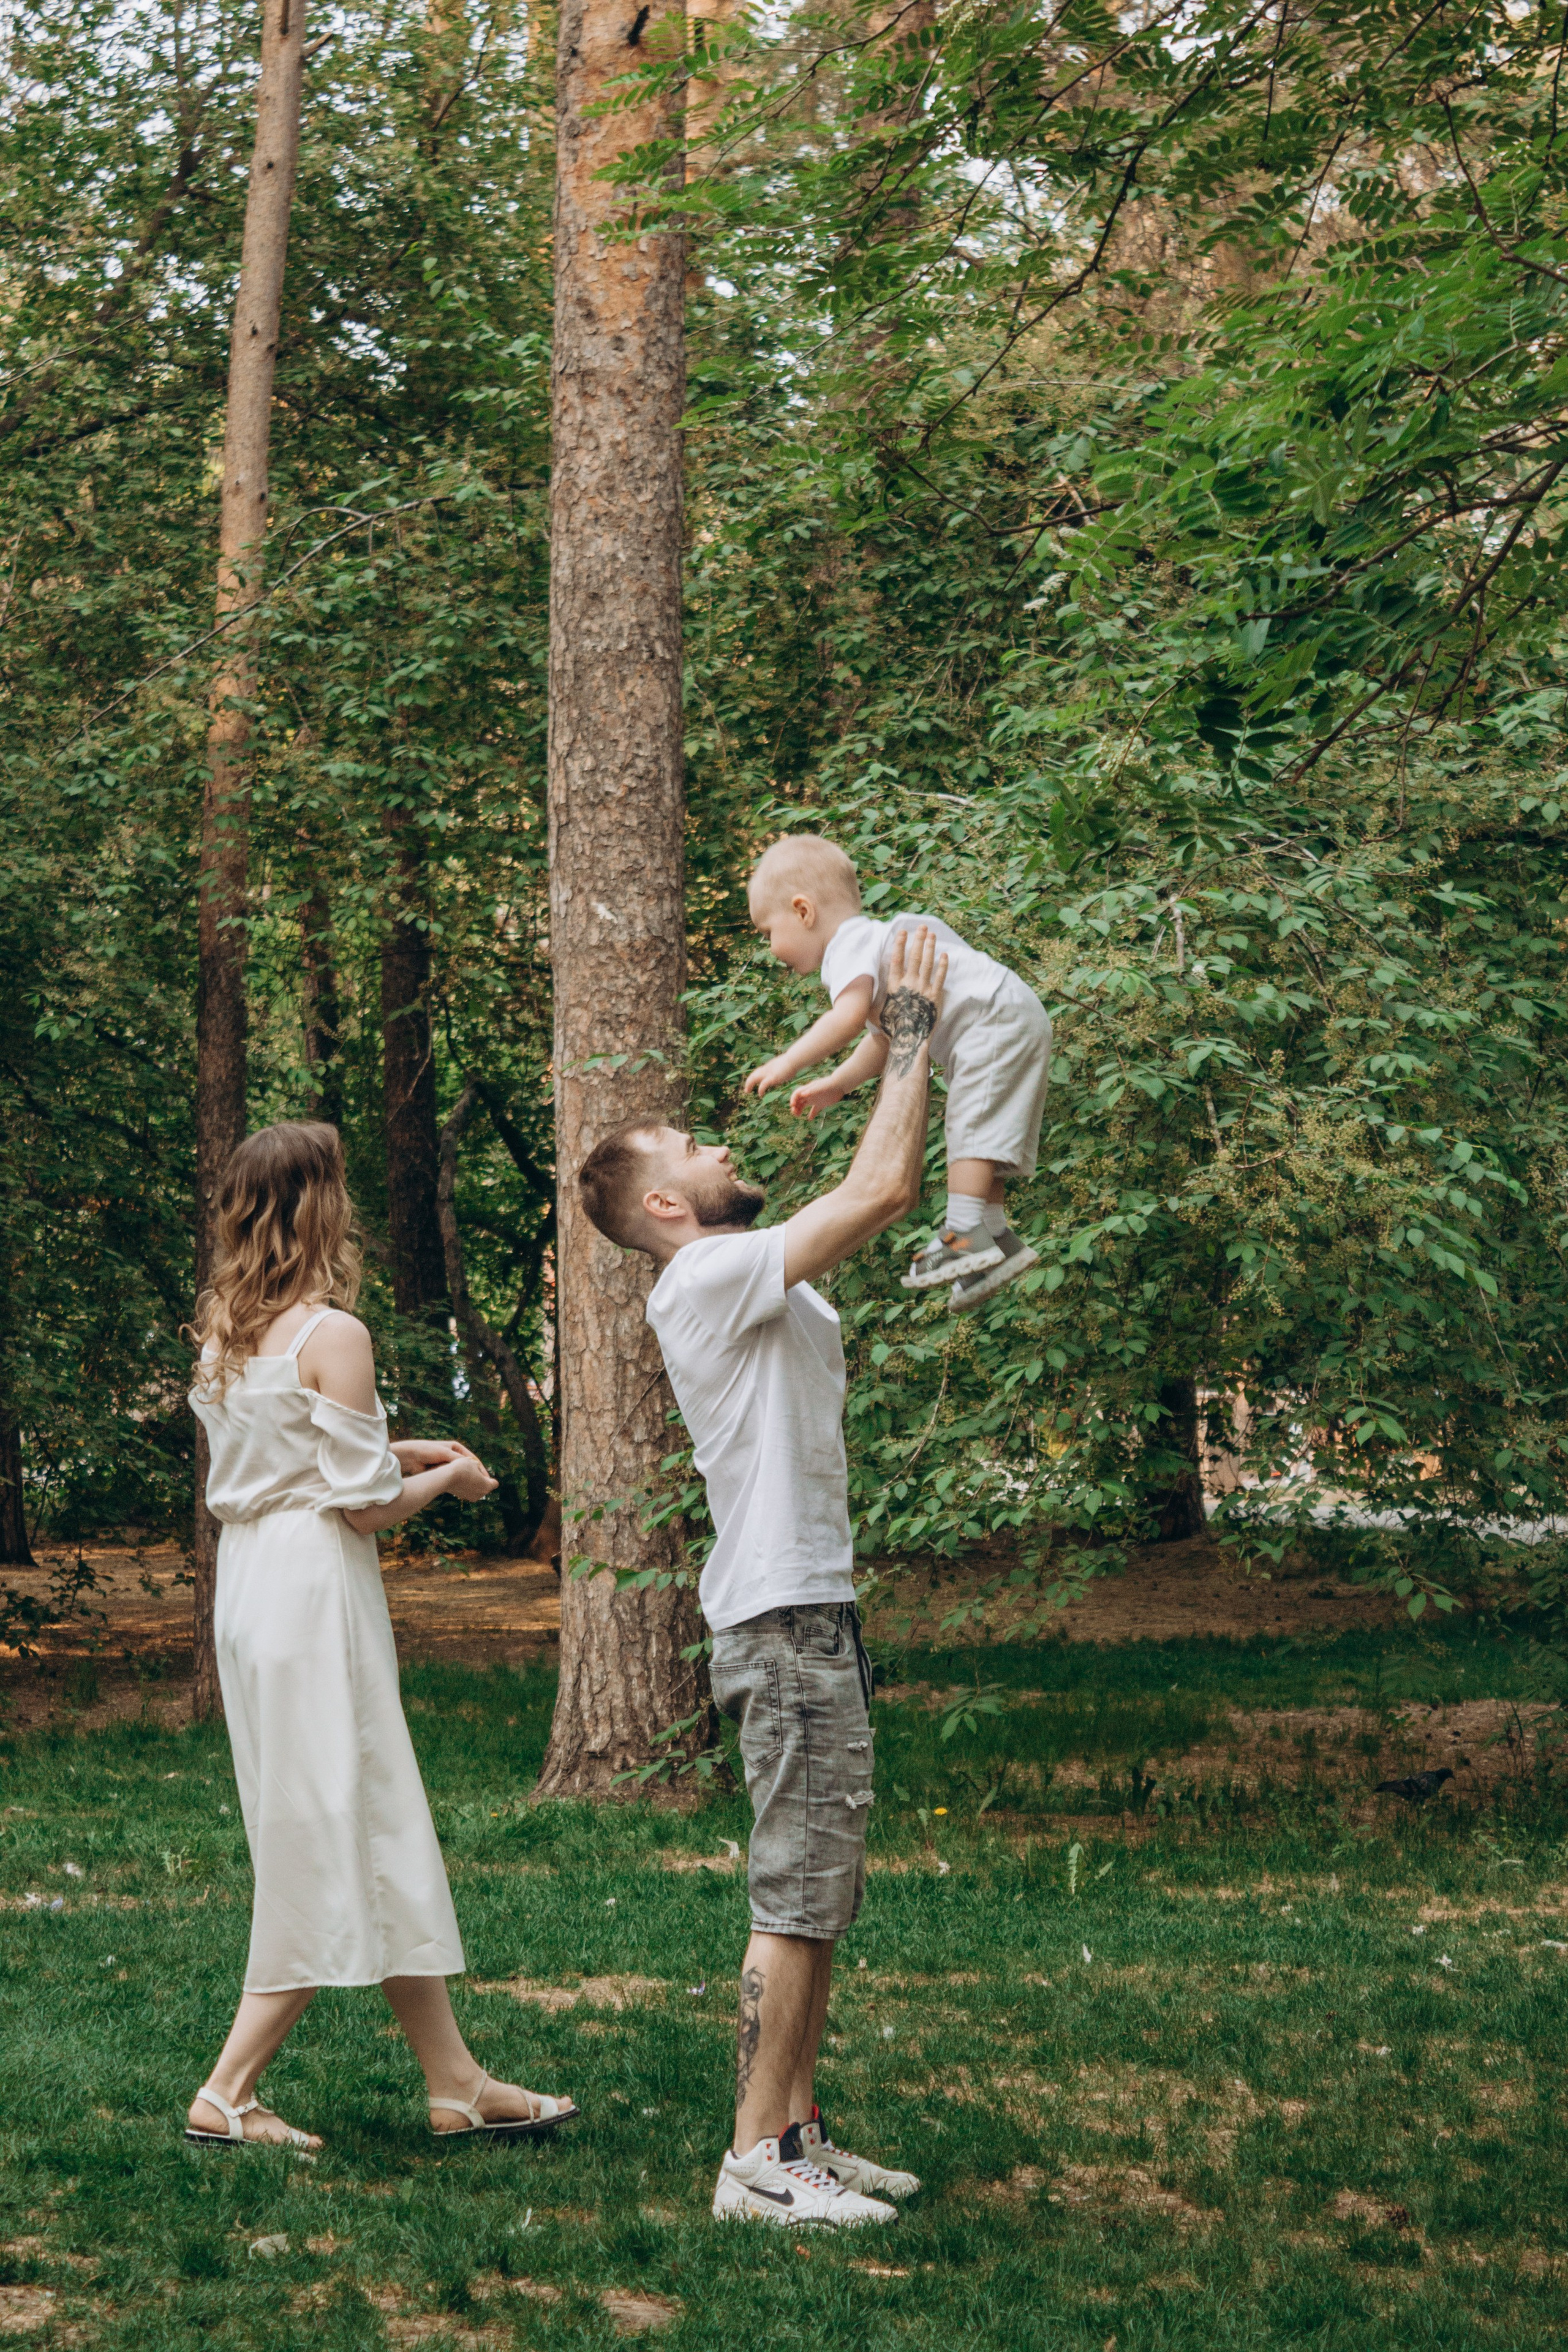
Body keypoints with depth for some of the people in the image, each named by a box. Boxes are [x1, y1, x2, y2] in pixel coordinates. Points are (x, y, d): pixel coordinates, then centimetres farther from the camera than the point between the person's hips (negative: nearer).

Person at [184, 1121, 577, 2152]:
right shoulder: (332, 1335, -15)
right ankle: (228, 2095, 3)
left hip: (248, 1587, 9)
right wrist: (449, 1478, 4)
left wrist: (395, 1453, 20)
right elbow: (365, 1505, -15)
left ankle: (456, 2083, 19)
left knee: (377, 1838, 13)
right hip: (315, 1594, -9)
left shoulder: (222, 1332, 9)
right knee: (334, 1841, 1)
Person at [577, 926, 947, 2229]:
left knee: (821, 1892, 14)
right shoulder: (707, 1278, -13)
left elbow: (887, 1195, 24)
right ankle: (759, 2161, -4)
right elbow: (878, 1188, -17)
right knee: (797, 1891, -8)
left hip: (815, 1615, 10)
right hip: (784, 1620, -10)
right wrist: (911, 1031, -8)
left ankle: (801, 2133, 20)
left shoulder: (761, 1285, 17)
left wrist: (910, 1043, 18)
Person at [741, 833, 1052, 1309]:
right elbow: (883, 1037, 30)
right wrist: (835, 1085, 25)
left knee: (970, 1128, -16)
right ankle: (997, 1241, 11)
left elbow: (850, 1017, -30)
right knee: (977, 1138, 12)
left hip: (995, 1019, -11)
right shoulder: (873, 941, 23)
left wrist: (789, 1062, -26)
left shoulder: (850, 947, -12)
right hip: (1015, 1022, 11)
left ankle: (966, 1234, -22)